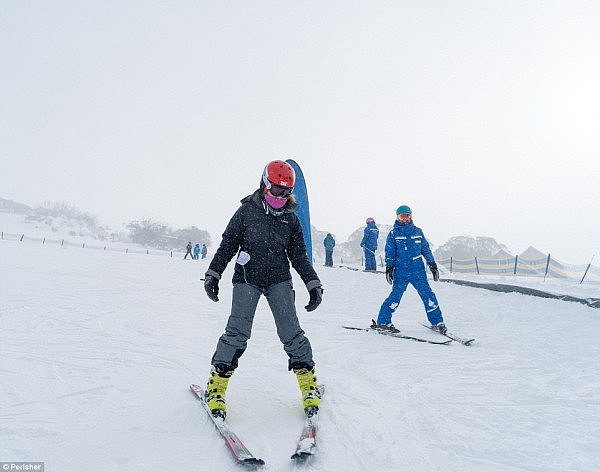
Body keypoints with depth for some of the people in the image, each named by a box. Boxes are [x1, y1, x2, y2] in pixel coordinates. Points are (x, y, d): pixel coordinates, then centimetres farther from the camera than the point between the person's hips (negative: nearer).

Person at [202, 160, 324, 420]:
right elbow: (228, 244, 4)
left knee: (290, 331, -7)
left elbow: (299, 255, 13)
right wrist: (213, 273, -3)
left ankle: (309, 383, 9)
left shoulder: (291, 218, 8)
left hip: (279, 280, 2)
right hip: (247, 278, -2)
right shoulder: (247, 211, 1)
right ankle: (217, 385, 5)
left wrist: (313, 284, 7)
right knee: (237, 332, -11)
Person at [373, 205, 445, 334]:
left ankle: (437, 322, 13)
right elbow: (389, 253, 2)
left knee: (428, 294, 0)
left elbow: (426, 249, 17)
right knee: (396, 296, -9)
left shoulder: (418, 231, 12)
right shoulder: (393, 234, 5)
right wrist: (389, 268, -7)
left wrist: (433, 265, 15)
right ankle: (383, 321, 3)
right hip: (401, 272, -3)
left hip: (418, 271, 3)